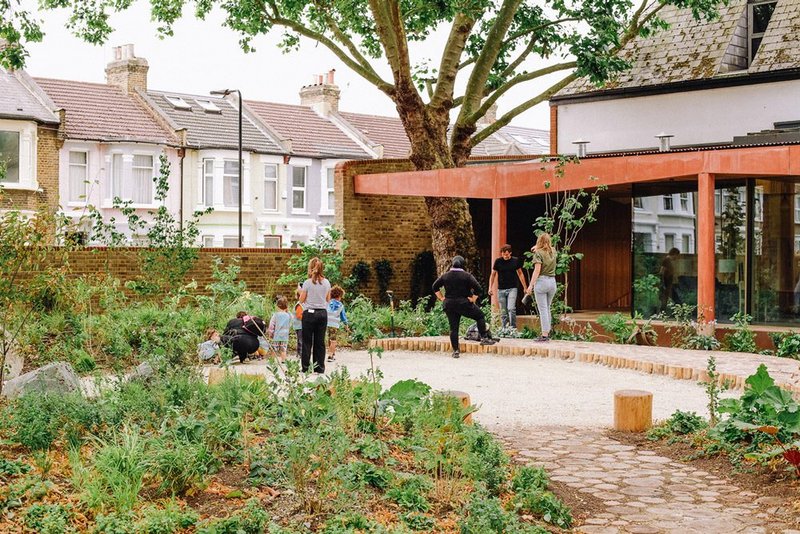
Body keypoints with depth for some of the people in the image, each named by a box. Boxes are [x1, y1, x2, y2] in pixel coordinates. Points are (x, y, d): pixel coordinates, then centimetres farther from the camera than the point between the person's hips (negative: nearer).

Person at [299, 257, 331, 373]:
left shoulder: (307, 283, -10)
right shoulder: (326, 283, 2)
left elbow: (301, 300, -3)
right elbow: (328, 299, 11)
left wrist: (300, 292, 14)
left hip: (309, 313, -4)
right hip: (323, 313, 4)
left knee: (307, 342, 3)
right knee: (320, 341, 9)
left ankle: (305, 367, 3)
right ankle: (320, 367, 10)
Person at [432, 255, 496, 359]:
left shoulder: (445, 276, 5)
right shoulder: (467, 276, -7)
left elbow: (435, 287, 9)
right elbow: (477, 288, -15)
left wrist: (441, 298, 12)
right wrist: (473, 299, -5)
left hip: (449, 305, 3)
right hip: (464, 304, -3)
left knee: (453, 328, 6)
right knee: (480, 316, 15)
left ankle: (455, 350, 4)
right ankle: (484, 338, 7)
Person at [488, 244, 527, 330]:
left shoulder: (515, 261, 0)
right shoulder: (498, 261, -1)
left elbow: (520, 274, 9)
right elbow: (493, 275, 7)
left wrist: (525, 287, 9)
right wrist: (490, 288, 1)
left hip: (512, 288, -1)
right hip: (501, 289, 1)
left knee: (511, 308, -17)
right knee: (503, 311, 5)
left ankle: (513, 327, -9)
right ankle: (504, 329, 14)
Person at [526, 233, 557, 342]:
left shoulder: (538, 253, -8)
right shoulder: (553, 251, 9)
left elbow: (537, 270, -14)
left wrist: (531, 285, -13)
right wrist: (538, 247, 31)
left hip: (541, 281, -6)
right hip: (552, 281, 6)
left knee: (543, 309, -4)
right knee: (548, 308, 15)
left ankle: (544, 335, -7)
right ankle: (548, 333, 17)